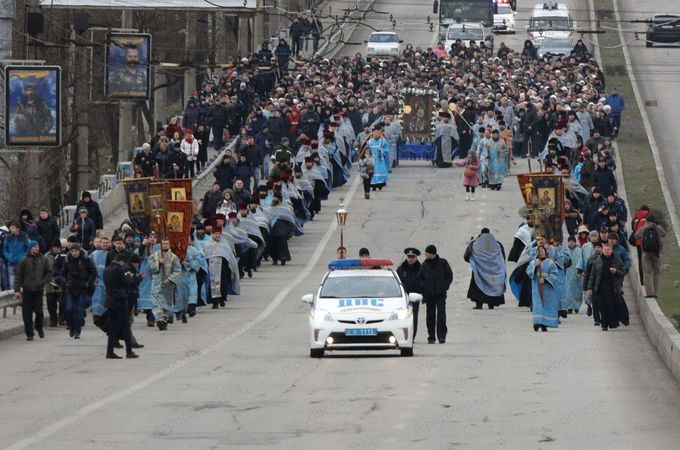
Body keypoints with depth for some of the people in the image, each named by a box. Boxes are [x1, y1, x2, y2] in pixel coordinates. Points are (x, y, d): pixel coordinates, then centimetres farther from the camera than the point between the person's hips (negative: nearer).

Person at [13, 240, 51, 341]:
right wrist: (17, 290, -4)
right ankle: (29, 334, 9)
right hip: (27, 291, -1)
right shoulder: (24, 260, 0)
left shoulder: (43, 260, 6)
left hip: (38, 290, 1)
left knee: (39, 311, -6)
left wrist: (43, 282, -4)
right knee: (27, 313, 0)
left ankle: (39, 328, 21)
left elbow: (49, 273, 13)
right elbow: (18, 275, 1)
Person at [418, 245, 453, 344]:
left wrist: (445, 285, -4)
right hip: (429, 294, 2)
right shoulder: (424, 265, 7)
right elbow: (420, 277, 15)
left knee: (441, 314, -11)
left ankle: (441, 336, -10)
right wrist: (424, 287, 0)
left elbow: (449, 276, 7)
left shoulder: (443, 263, 1)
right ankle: (431, 337, 9)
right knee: (430, 316, 3)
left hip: (441, 294, -2)